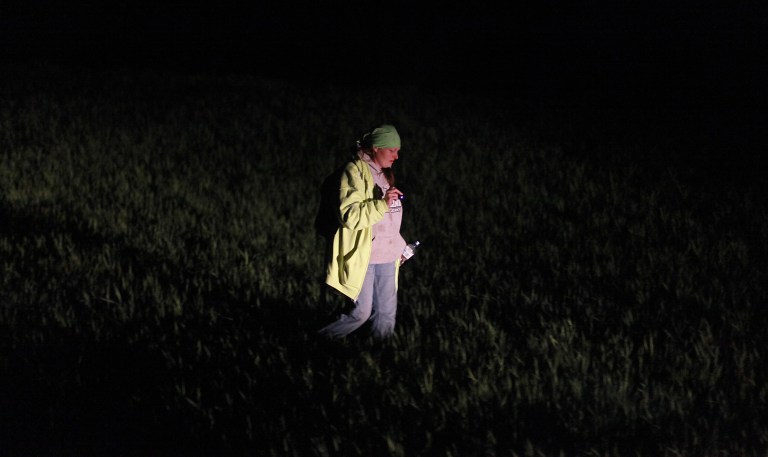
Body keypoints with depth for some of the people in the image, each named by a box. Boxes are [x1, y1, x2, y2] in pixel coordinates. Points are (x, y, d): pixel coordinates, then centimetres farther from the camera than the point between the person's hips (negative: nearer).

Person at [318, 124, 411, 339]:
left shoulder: (385, 175, 15)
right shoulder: (355, 172, -11)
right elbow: (349, 216, -22)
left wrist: (399, 247, 20)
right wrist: (382, 204, -29)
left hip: (386, 257, 8)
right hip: (362, 257, -8)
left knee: (387, 313, 9)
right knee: (361, 313, -7)